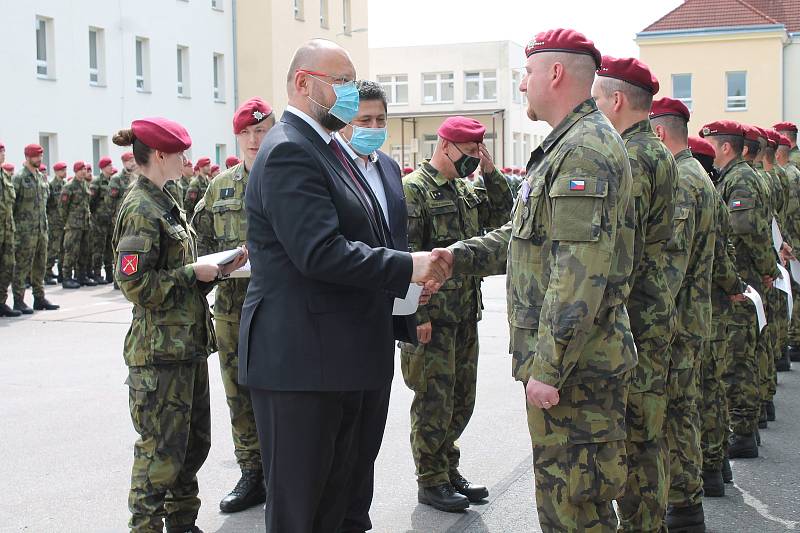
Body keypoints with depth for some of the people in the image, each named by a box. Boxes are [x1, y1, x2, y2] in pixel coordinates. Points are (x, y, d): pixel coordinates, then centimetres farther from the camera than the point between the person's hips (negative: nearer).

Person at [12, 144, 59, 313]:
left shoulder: (41, 177, 14)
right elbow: (11, 202, -11)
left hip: (42, 228, 7)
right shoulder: (19, 177, -8)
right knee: (22, 265, -4)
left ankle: (39, 297, 18)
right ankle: (19, 300, -1)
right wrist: (13, 226, -14)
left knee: (40, 265, 11)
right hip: (25, 229, -7)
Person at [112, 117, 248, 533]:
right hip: (159, 349, -10)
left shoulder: (162, 203, 15)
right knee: (162, 450, -3)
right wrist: (194, 273, -16)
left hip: (187, 342, 10)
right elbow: (135, 283, -21)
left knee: (195, 439, 17)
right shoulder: (142, 209, -15)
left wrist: (216, 268, 5)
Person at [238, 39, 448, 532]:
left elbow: (356, 238, 23)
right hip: (300, 359, -10)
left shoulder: (327, 148, 17)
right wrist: (408, 267, -19)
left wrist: (414, 271, 8)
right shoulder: (289, 152, -15)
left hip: (338, 358, 10)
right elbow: (320, 252, -26)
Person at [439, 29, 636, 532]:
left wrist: (548, 368, -23)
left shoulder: (586, 151, -17)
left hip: (574, 364, -11)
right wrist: (461, 255, 10)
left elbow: (580, 277, -24)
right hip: (566, 358, 11)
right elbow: (528, 236, 24)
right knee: (559, 492, 20)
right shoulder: (566, 146, 18)